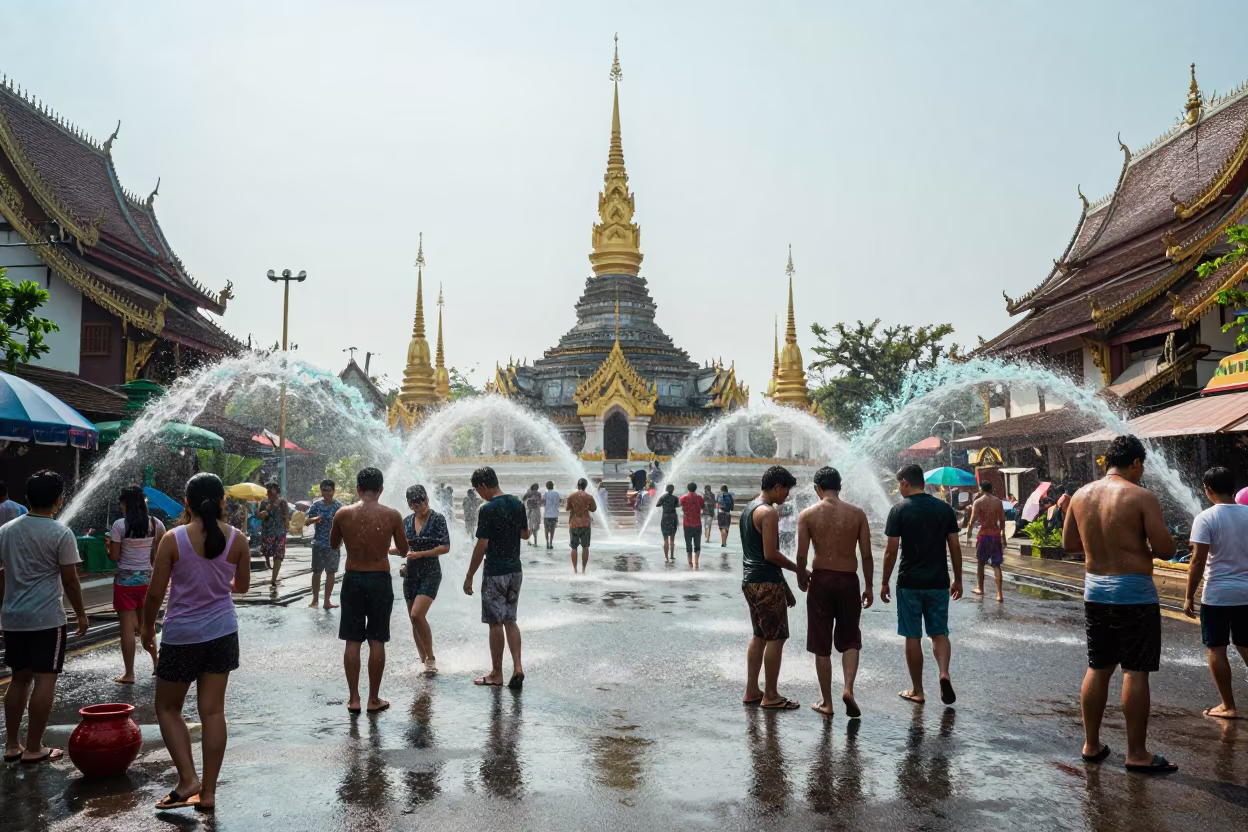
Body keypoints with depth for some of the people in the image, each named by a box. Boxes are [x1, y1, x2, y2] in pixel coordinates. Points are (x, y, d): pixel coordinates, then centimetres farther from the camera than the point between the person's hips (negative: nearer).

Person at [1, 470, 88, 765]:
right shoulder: (60, 533, -11)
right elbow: (69, 579, -9)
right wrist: (81, 613, 2)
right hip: (47, 618, -7)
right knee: (45, 679, 0)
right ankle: (34, 748, 3)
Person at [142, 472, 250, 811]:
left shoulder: (173, 539, -14)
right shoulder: (237, 539, -5)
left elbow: (155, 593, -9)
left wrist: (148, 626, 8)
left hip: (181, 634, -3)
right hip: (222, 631, 3)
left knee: (167, 708, 15)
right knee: (213, 710, 9)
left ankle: (188, 778, 4)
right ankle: (208, 791, 14)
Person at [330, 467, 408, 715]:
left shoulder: (343, 513, -4)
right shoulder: (392, 515, -7)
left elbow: (333, 544, 12)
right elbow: (403, 551, 3)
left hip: (352, 580, 1)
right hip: (380, 580, -1)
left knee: (352, 642, 9)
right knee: (377, 641, 6)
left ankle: (353, 698, 13)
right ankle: (374, 699, 12)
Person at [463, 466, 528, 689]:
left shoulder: (488, 509, -17)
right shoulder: (517, 504, 4)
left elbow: (481, 547, -17)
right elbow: (525, 534, 17)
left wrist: (469, 576, -9)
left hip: (495, 573, -7)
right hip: (515, 570, 7)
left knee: (496, 622, 3)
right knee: (510, 620, 14)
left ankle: (496, 674, 13)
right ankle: (517, 667, 4)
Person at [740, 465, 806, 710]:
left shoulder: (749, 508, 13)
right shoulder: (768, 513, -17)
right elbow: (771, 554, -22)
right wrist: (799, 569, -9)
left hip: (751, 580, 10)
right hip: (767, 583, -10)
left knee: (760, 635, 16)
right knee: (776, 638, -1)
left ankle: (751, 691, 21)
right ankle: (770, 696, 5)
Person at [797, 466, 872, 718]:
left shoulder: (808, 515, -4)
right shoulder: (857, 514, -1)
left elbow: (802, 555, -6)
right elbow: (866, 555, -1)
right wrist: (869, 587, 9)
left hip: (821, 580, -1)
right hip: (849, 581, 1)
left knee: (822, 645, 9)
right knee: (850, 640, 16)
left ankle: (827, 703, 15)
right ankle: (848, 689, -4)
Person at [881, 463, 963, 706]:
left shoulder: (900, 510, -8)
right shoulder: (945, 508, 2)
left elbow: (891, 551, -9)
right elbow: (955, 548, 4)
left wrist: (884, 583, 0)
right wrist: (957, 579, 15)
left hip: (909, 583, -3)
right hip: (938, 582, 3)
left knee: (912, 637, 7)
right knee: (939, 632, 15)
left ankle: (917, 690, 14)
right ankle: (944, 673, -9)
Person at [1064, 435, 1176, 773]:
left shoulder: (1081, 495, 4)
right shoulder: (1142, 497, -13)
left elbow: (1068, 542, 12)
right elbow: (1166, 549, -15)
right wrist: (1144, 546, 5)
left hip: (1095, 591, 6)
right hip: (1134, 594, -6)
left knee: (1097, 669, 14)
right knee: (1135, 672, 2)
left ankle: (1091, 744, 22)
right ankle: (1137, 754, 9)